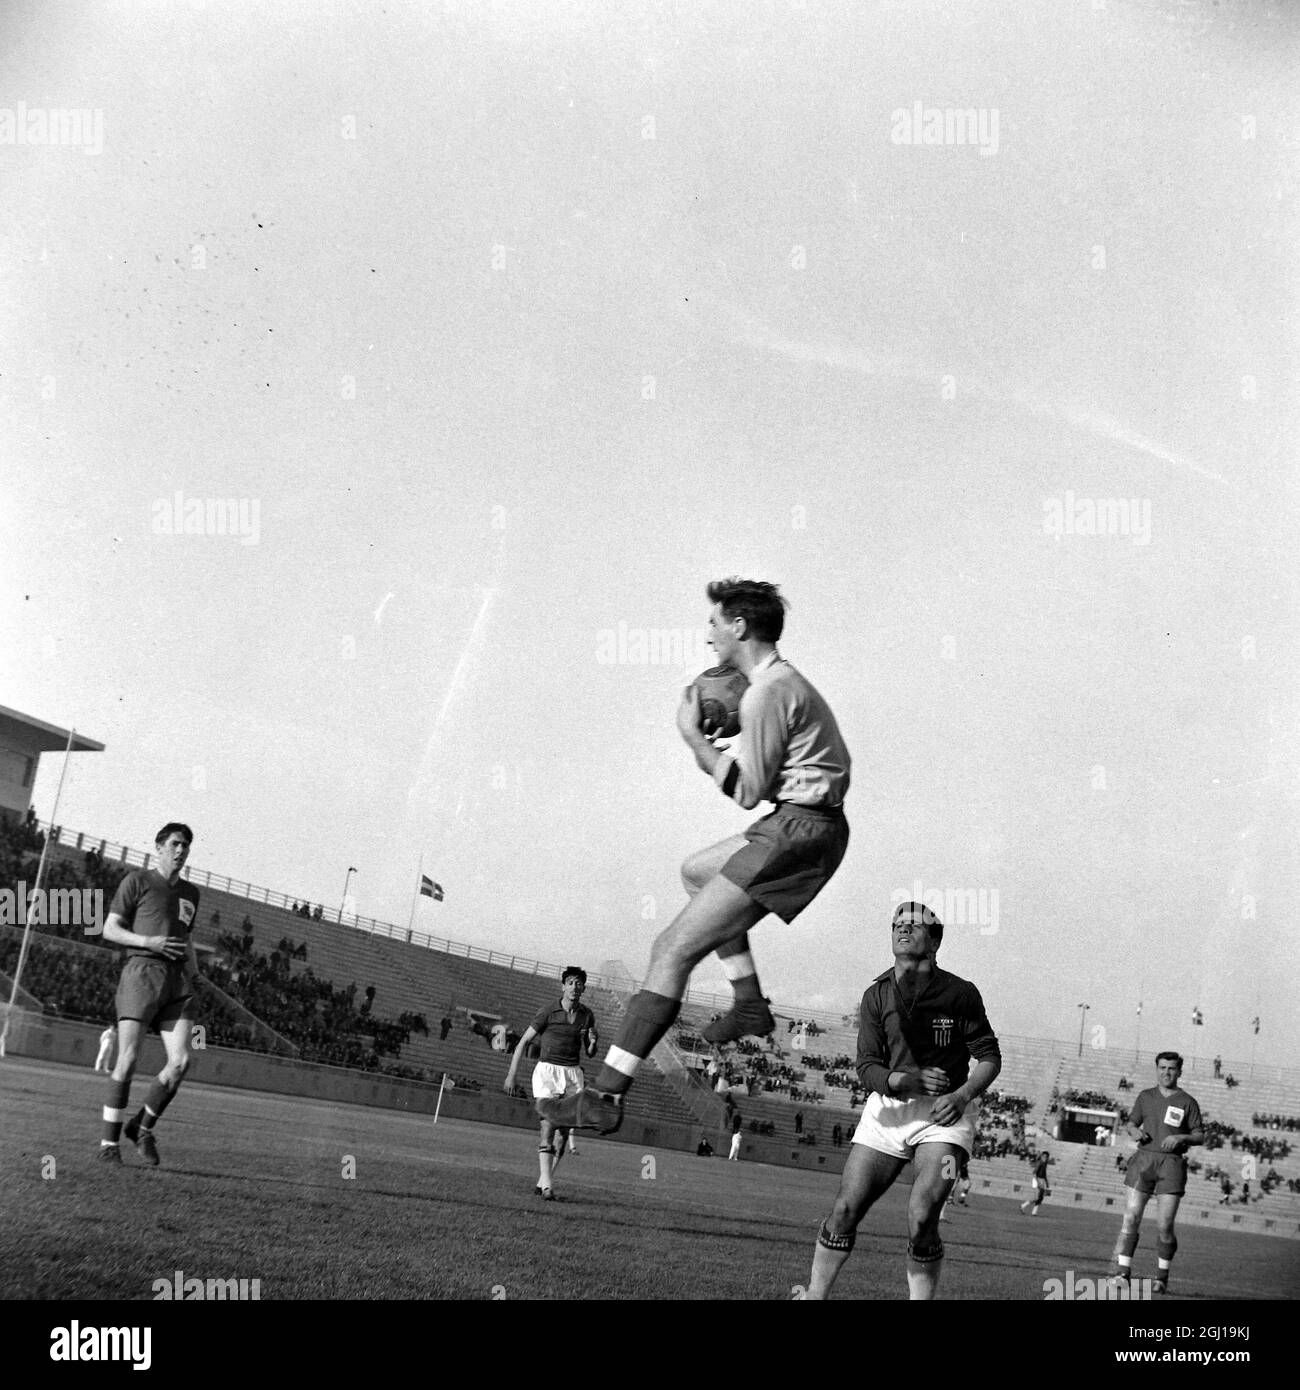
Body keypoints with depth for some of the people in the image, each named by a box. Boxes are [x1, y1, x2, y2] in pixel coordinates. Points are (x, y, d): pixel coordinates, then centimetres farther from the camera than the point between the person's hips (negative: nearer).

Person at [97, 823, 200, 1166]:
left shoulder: (190, 893, 23)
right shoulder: (137, 881, 6)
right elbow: (110, 930, 3)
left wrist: (194, 973, 16)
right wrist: (148, 941, -11)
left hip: (176, 978, 5)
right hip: (142, 971, -5)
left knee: (180, 1061, -8)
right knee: (128, 1058, -10)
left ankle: (143, 1126, 11)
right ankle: (109, 1141, -3)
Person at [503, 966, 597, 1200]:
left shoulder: (587, 1015, 7)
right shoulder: (548, 1011, -5)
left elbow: (590, 1054, 16)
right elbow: (524, 1041, 0)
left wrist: (593, 1042, -7)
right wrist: (511, 1075, -2)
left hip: (573, 1075, 4)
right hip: (547, 1071, -4)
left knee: (564, 1133, -1)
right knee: (549, 1126, -18)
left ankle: (543, 1182, 11)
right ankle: (546, 1186, -23)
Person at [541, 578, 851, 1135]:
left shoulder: (767, 692, -14)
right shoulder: (785, 681, 19)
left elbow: (748, 791, -14)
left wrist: (694, 735, -6)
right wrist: (706, 744, 9)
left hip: (797, 831, -11)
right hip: (805, 823, 11)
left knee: (673, 948, -12)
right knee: (696, 871, 34)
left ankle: (606, 1094, -16)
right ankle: (750, 1004, 26)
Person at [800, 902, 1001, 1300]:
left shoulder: (960, 994, -4)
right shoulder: (876, 995, 3)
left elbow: (989, 1058, 0)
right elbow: (867, 1068, -1)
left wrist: (962, 1096, -17)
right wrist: (911, 1079, -19)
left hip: (944, 1114, -3)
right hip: (887, 1108, 3)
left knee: (921, 1220, -17)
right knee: (845, 1210, -2)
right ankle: (814, 1295, 9)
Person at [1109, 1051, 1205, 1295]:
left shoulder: (1187, 1102, 6)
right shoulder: (1145, 1096, 14)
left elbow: (1200, 1136, 6)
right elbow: (1131, 1123, 20)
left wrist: (1180, 1138, -13)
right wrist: (1133, 1131, -3)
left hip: (1172, 1163, -2)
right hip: (1144, 1159, 2)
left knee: (1165, 1225, -5)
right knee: (1131, 1218, -7)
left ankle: (1162, 1276, 10)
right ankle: (1123, 1271, -4)